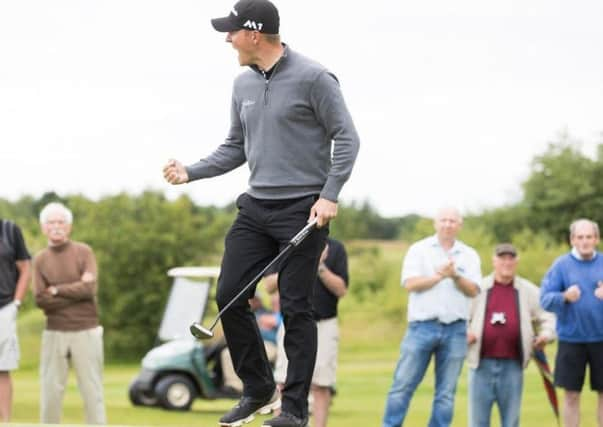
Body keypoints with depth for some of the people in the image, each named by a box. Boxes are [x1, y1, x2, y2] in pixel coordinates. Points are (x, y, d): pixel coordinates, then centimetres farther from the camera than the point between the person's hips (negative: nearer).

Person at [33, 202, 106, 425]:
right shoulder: (40, 260, 5)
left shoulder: (84, 252, 1)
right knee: (50, 391, 1)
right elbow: (41, 300, -6)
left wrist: (57, 290, -7)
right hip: (54, 333, 2)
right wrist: (76, 291, -10)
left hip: (86, 331, -1)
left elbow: (90, 288, -12)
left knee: (92, 389, 0)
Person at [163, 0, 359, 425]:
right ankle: (259, 389, 16)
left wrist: (329, 195, -15)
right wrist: (190, 172, 7)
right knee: (229, 295, 2)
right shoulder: (244, 85, 11)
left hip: (303, 210, -7)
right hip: (256, 208, 7)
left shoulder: (313, 78, -10)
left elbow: (346, 138, -8)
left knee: (295, 307, -4)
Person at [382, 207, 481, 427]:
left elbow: (473, 290, 1)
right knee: (403, 385, -5)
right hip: (422, 326, -2)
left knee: (446, 393, 4)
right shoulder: (419, 250, 6)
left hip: (455, 329, 2)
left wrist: (456, 276, -15)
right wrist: (440, 276, -13)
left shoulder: (469, 255, 12)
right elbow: (410, 283, -7)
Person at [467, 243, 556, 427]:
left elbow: (547, 318, 12)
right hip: (482, 364, -1)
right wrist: (463, 333, -9)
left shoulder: (530, 292, 8)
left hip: (512, 366, 1)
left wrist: (545, 335, -7)